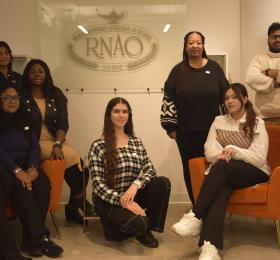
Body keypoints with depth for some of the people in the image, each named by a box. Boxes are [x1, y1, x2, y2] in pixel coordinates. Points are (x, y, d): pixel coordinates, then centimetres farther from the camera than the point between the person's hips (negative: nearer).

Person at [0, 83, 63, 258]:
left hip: (27, 166, 4)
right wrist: (17, 170, -25)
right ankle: (40, 238, -30)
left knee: (43, 184, -27)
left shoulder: (24, 121, 18)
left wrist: (32, 167, -13)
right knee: (21, 188, -35)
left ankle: (30, 240, -22)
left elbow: (35, 146, 8)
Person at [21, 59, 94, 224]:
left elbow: (63, 124, 1)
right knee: (72, 155, -25)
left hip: (55, 143, 4)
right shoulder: (21, 97, 1)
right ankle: (79, 200, -5)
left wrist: (57, 144, -17)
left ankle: (73, 208, -2)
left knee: (79, 163, -20)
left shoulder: (56, 96, 10)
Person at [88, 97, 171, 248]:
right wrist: (122, 201, -25)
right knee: (138, 223, -33)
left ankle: (147, 229, -4)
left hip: (133, 195, 5)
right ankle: (114, 226, 3)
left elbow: (150, 170, -1)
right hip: (109, 201, -5)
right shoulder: (98, 146, -6)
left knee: (163, 182, -22)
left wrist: (136, 184, -22)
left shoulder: (136, 143, 9)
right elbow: (98, 185, -12)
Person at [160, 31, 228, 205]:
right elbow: (168, 99, 2)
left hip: (211, 129, 0)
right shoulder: (178, 71, 3)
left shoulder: (214, 68, 5)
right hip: (186, 132, 0)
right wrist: (170, 126, -3)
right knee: (190, 169, 6)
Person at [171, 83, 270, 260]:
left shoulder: (257, 123, 2)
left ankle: (196, 217, -34)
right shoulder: (218, 121, 13)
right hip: (224, 174, 2)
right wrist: (224, 155, -18)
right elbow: (209, 153, 3)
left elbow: (260, 158, -8)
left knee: (221, 166, -34)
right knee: (222, 188, -34)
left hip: (255, 172, -2)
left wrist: (234, 150, -18)